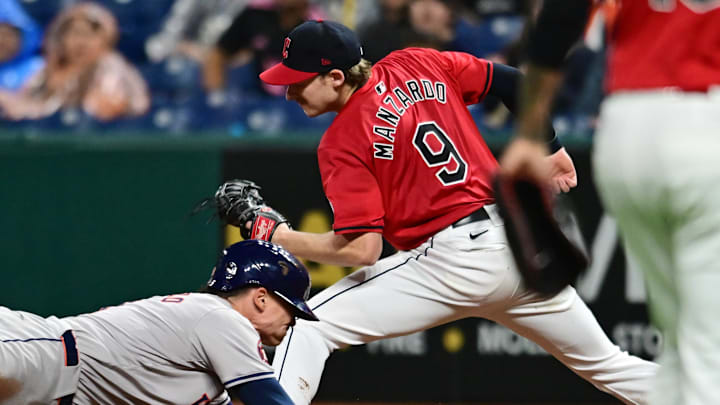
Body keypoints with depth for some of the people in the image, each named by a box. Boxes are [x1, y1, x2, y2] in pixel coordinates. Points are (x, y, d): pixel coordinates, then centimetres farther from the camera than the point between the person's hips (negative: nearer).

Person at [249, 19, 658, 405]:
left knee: (306, 328, -4)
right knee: (607, 365, 21)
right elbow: (515, 83, 12)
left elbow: (361, 249, -14)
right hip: (521, 240, 7)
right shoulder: (417, 65, 9)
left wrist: (283, 237, -2)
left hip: (455, 261, -7)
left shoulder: (342, 143, -8)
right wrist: (551, 149, 21)